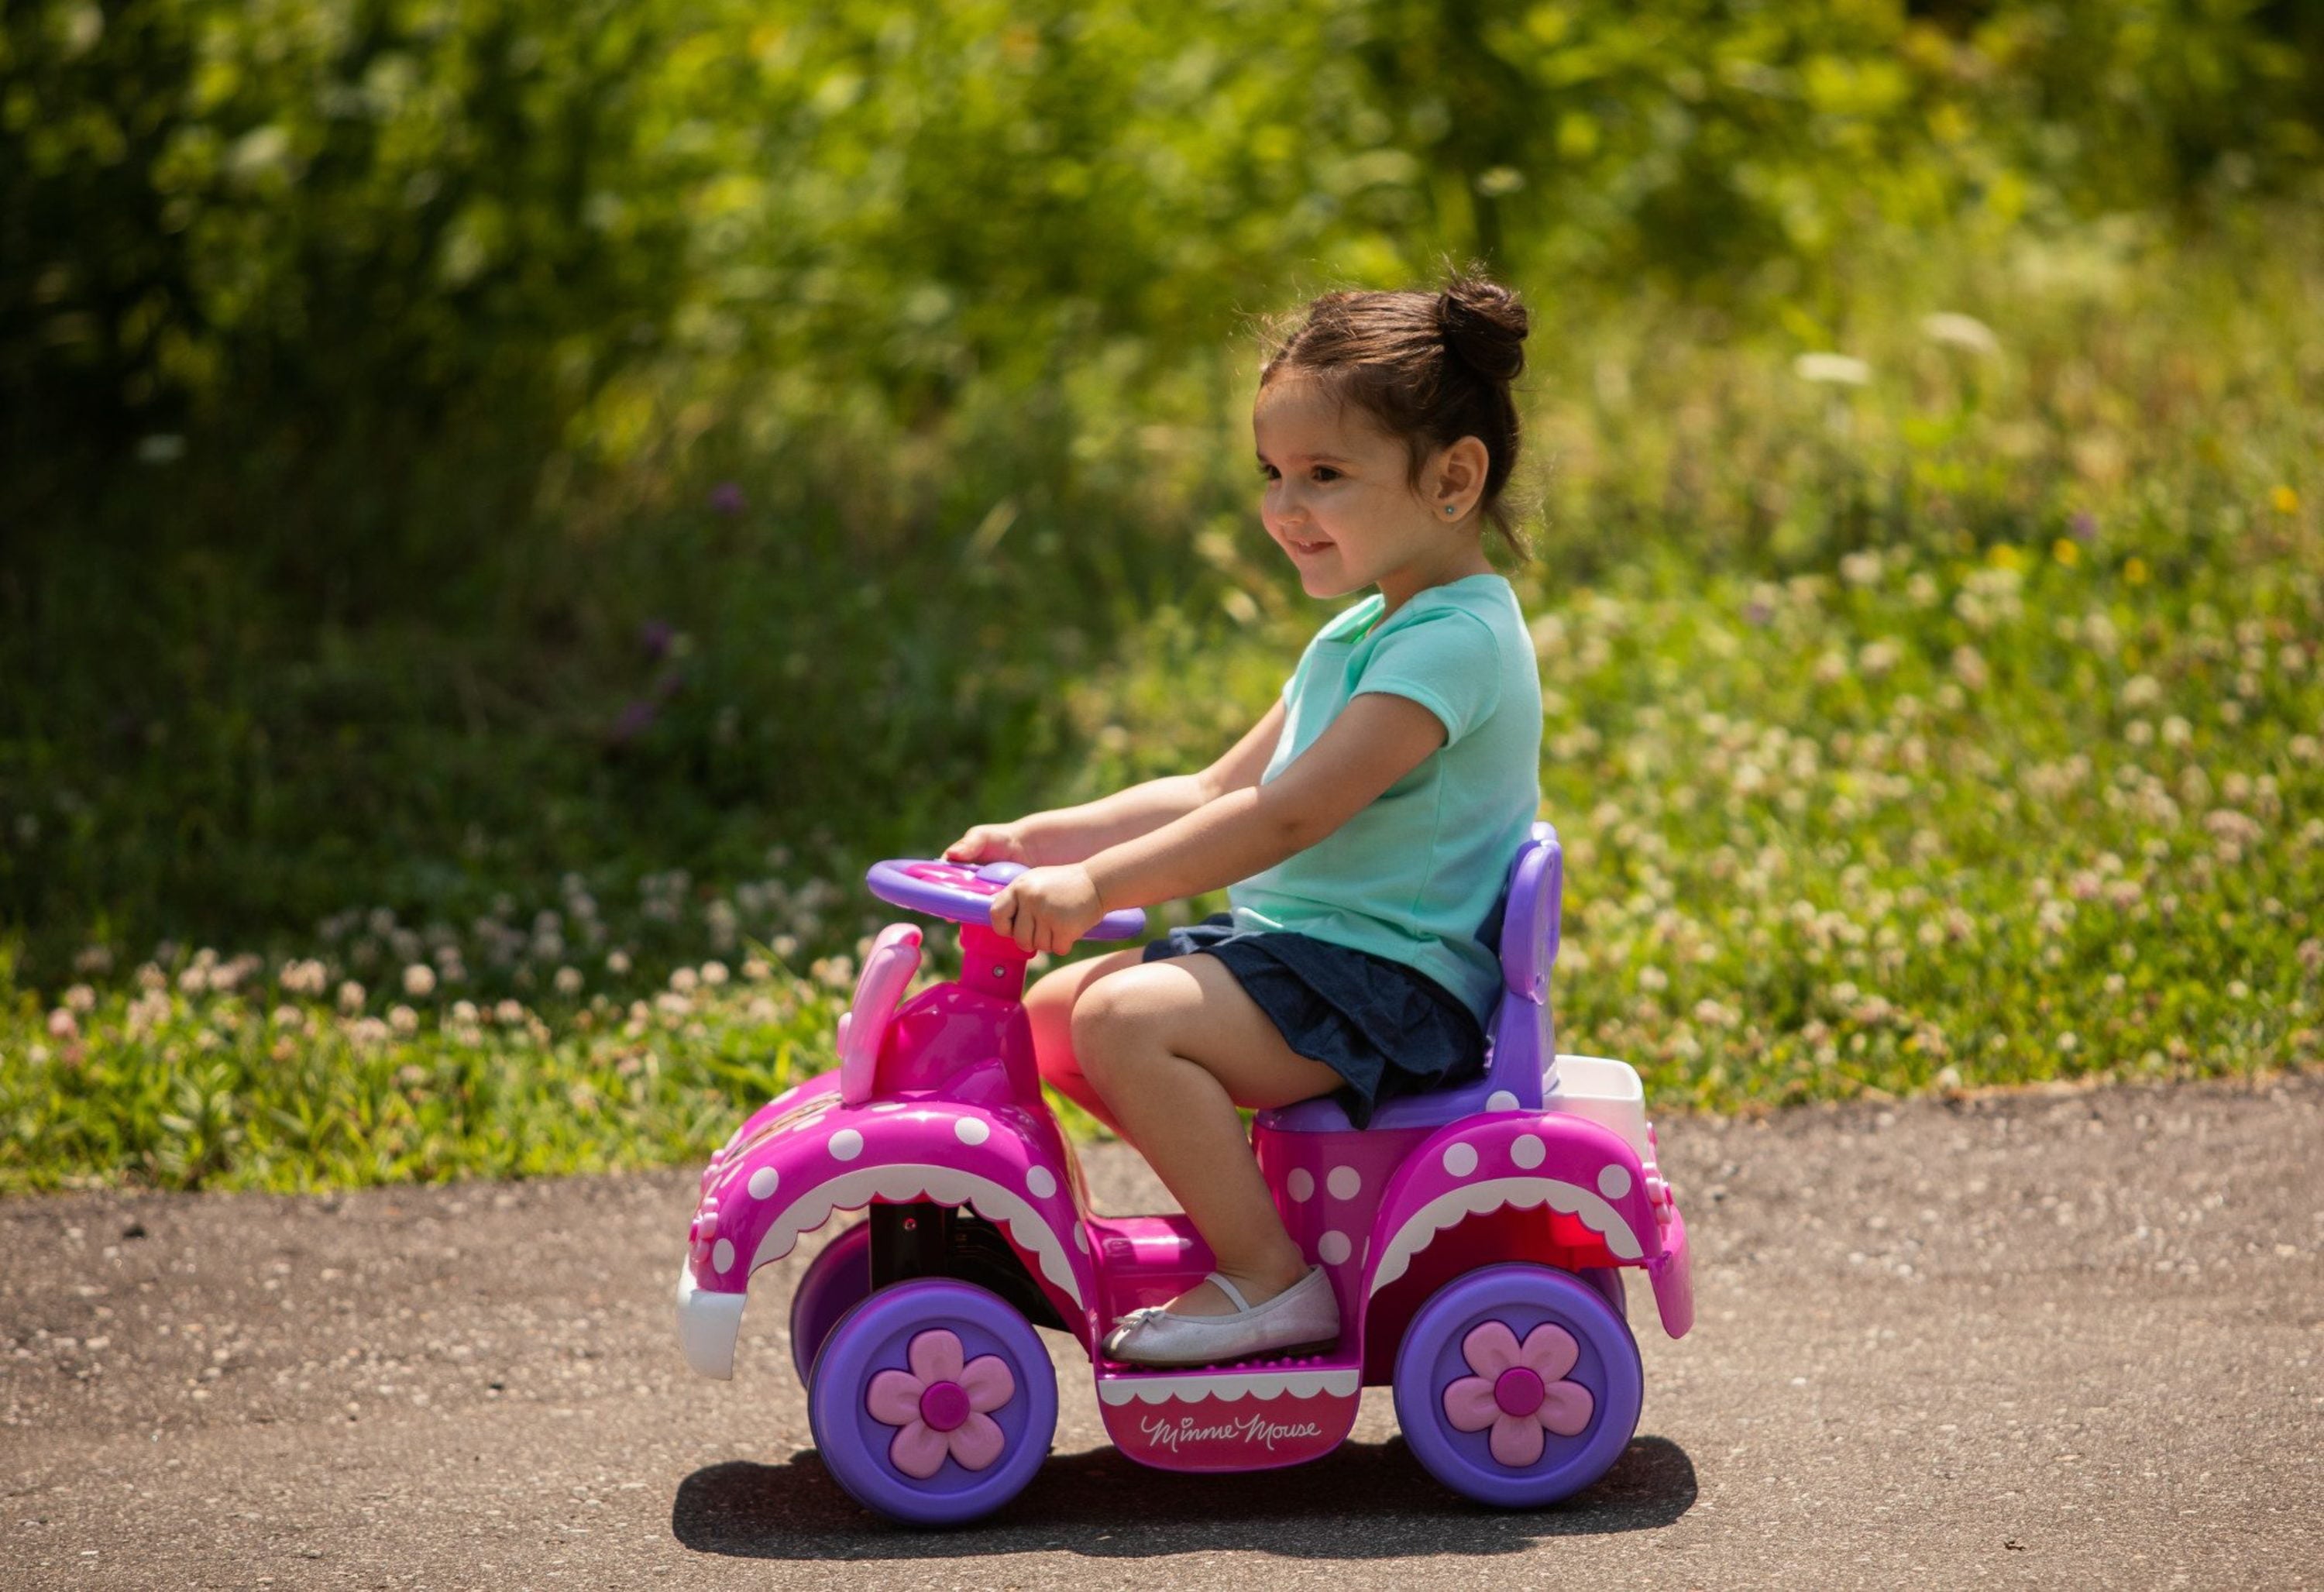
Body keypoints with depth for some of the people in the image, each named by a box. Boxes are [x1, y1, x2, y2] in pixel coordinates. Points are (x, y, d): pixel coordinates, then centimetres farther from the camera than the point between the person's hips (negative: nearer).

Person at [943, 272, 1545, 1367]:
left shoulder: (1455, 642, -17)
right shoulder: (1357, 637, 16)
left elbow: (1288, 816, -26)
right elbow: (1216, 794, 19)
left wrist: (1096, 883, -28)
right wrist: (1042, 839, 9)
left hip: (1390, 986, -10)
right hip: (1301, 947, 10)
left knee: (1125, 1016, -26)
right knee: (1051, 1009, 7)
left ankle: (1272, 1280, -16)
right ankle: (1243, 1206, 16)